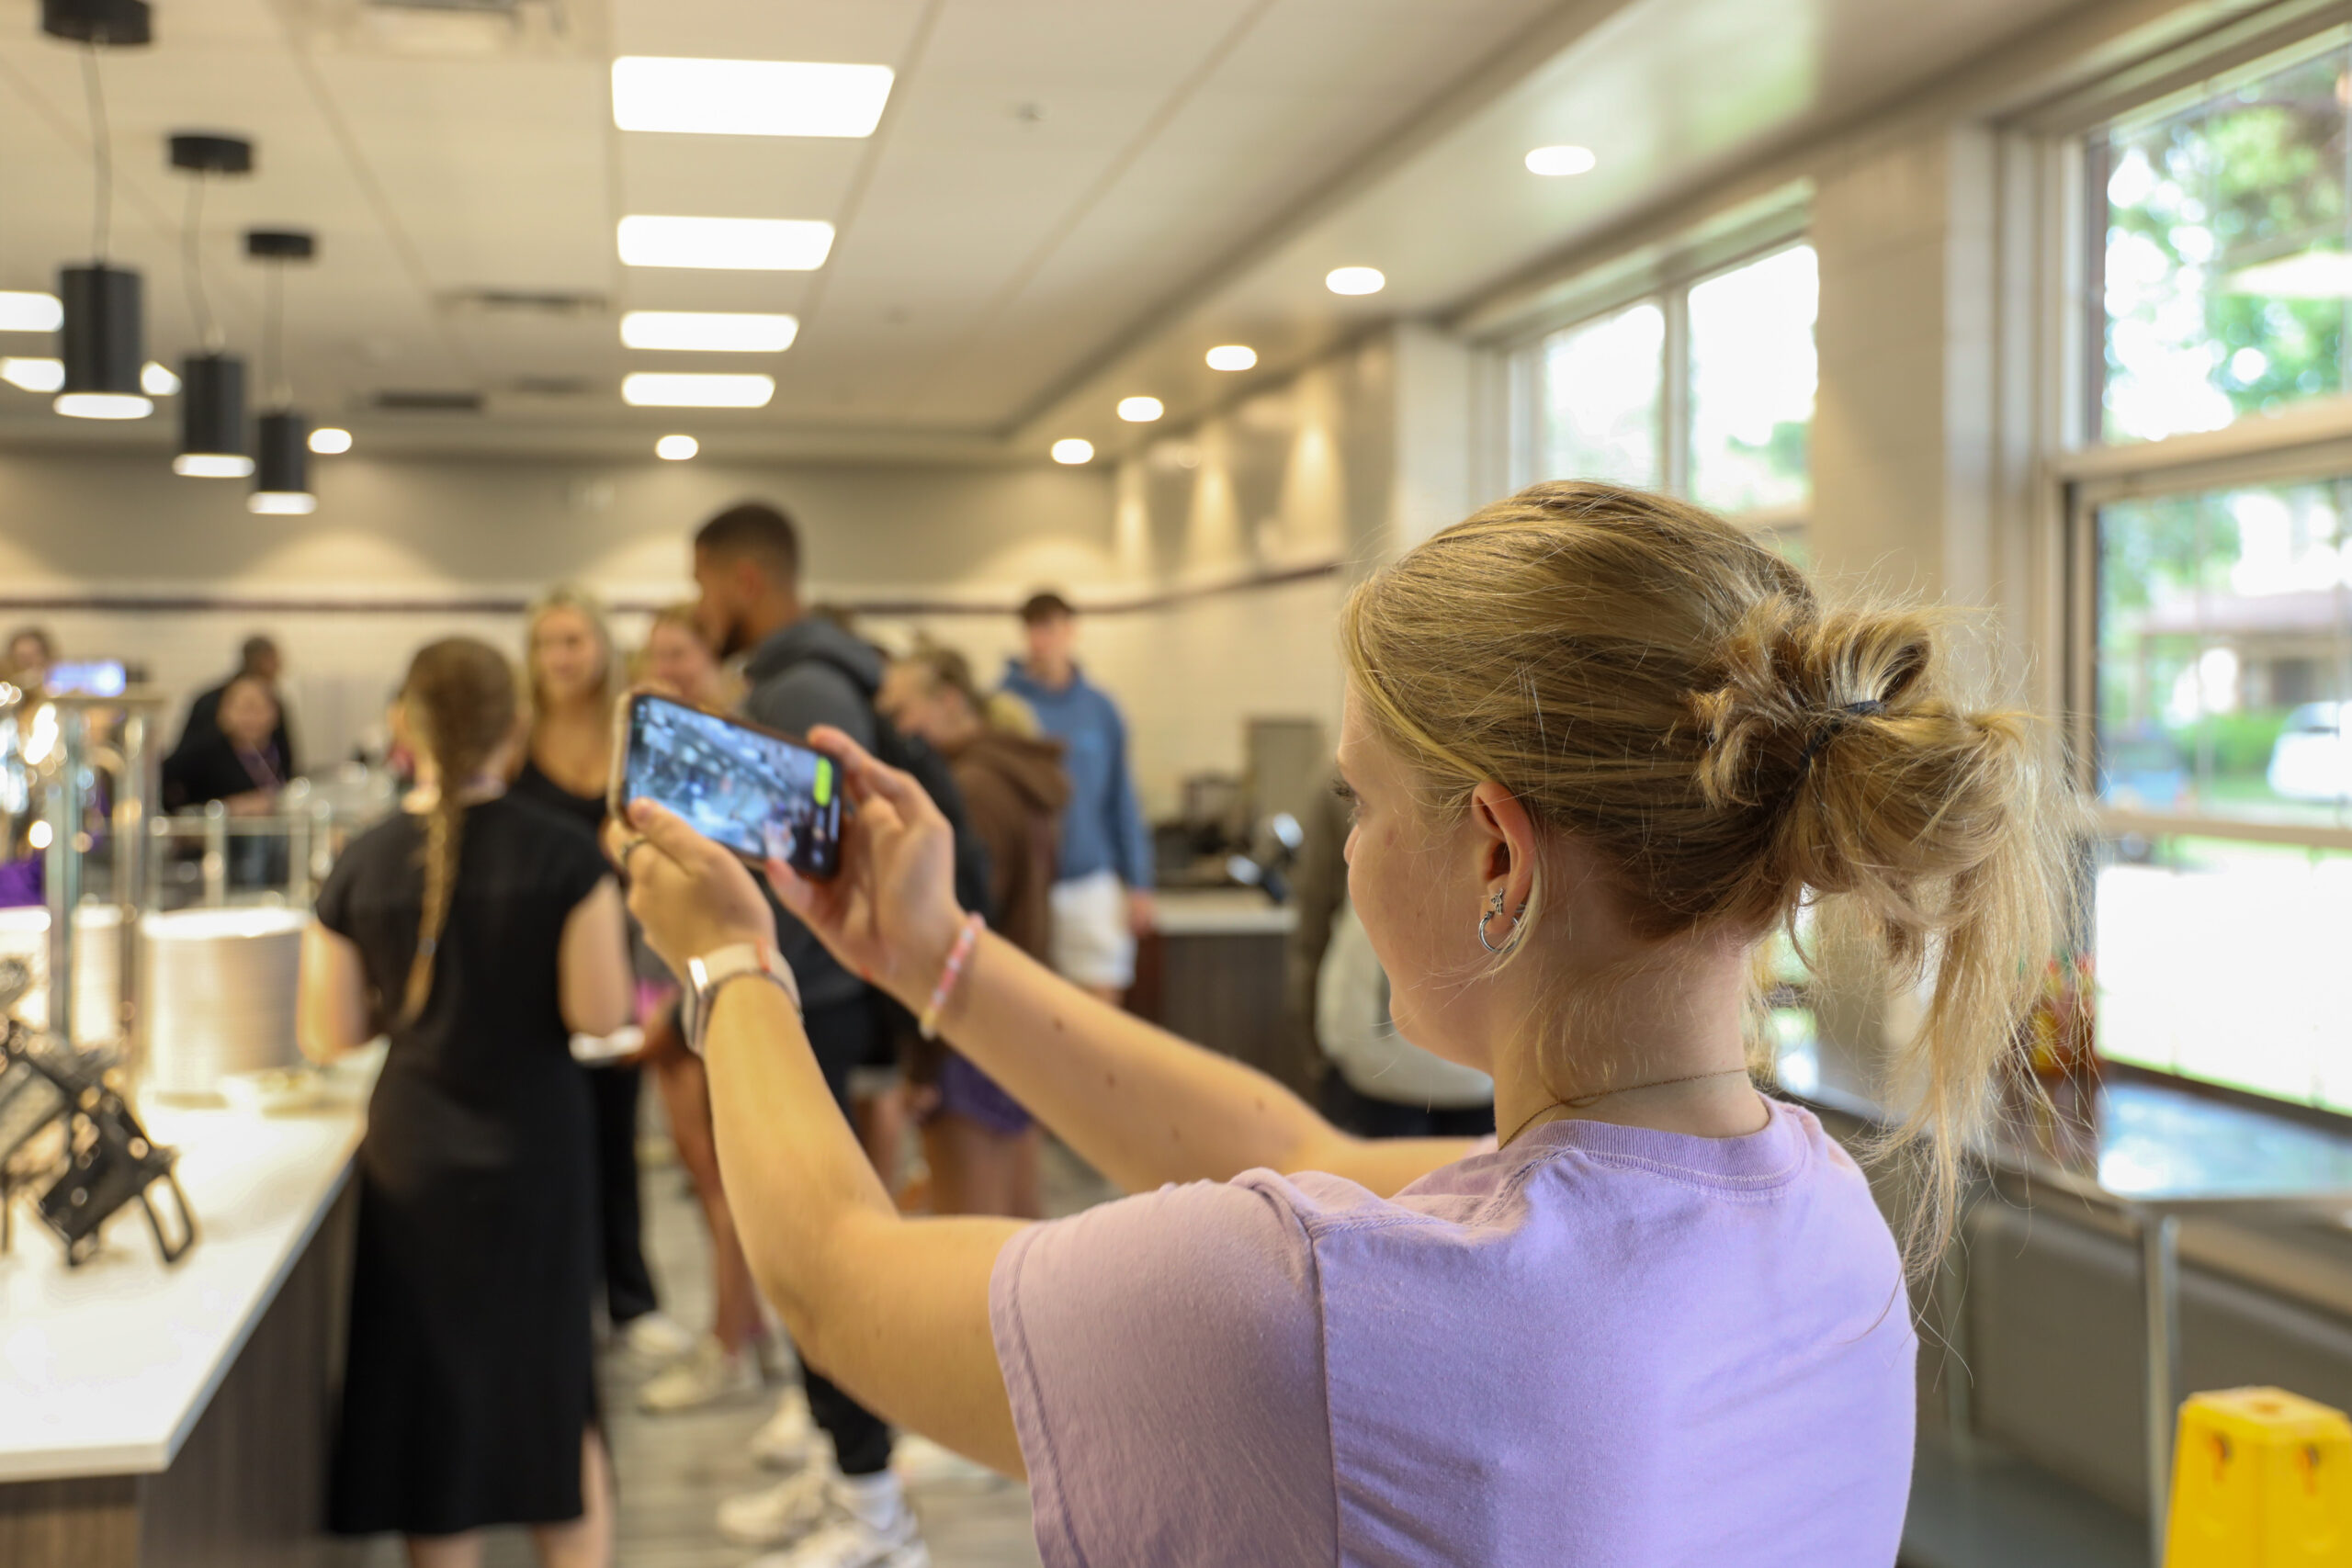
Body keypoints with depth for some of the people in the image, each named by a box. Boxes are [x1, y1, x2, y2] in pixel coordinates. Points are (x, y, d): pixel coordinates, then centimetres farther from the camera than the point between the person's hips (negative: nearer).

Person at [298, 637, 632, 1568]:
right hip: (535, 1147, -1)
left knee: (439, 1387, 12)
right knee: (552, 1386, 15)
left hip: (413, 1153, 1)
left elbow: (329, 1036, -2)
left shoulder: (361, 865, -5)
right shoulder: (563, 857, -12)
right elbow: (598, 1013, -13)